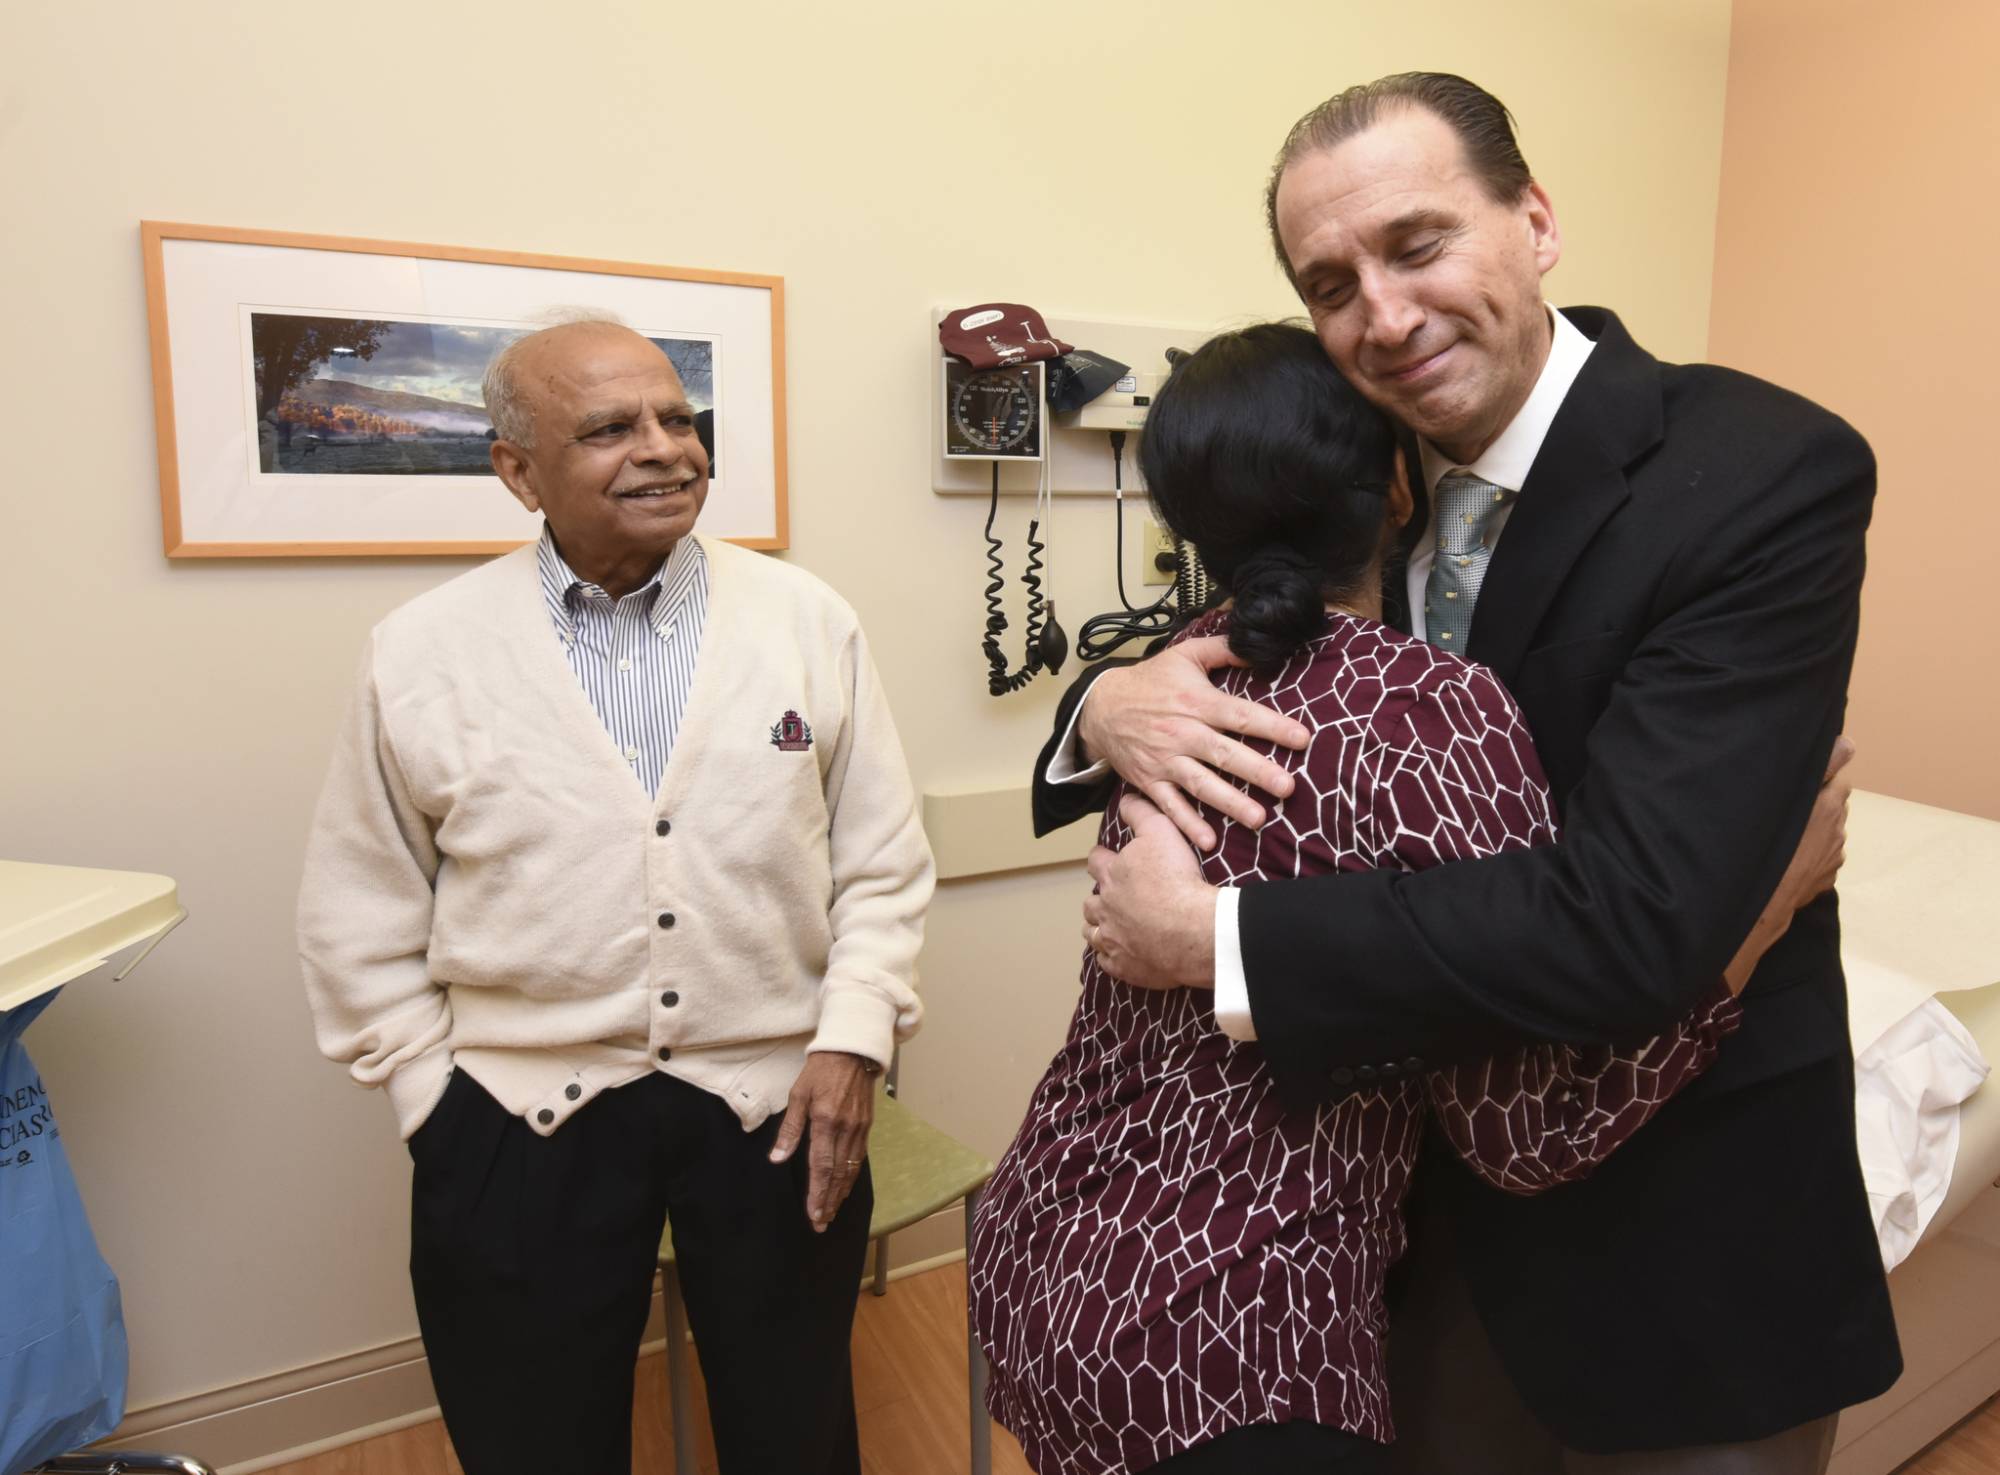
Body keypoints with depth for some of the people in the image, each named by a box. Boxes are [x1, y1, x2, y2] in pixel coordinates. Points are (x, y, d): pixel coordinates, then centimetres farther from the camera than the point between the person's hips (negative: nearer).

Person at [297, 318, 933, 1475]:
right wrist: (439, 1098, 1)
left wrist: (854, 1037, -9)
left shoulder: (813, 622, -3)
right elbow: (362, 919, 4)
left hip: (780, 1101, 1)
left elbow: (884, 866, 0)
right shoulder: (421, 654, -4)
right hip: (520, 1129, 0)